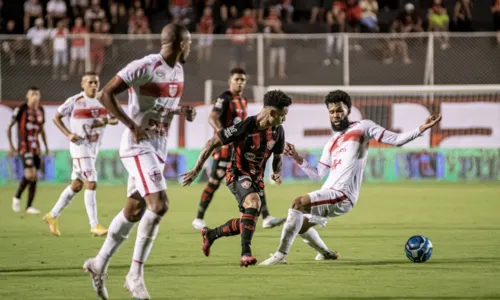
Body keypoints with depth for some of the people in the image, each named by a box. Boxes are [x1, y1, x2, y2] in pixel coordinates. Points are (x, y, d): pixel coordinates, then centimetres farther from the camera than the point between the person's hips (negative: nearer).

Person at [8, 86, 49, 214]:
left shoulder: (40, 110, 9)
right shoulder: (21, 109, -9)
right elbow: (9, 127, -5)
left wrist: (46, 146, 16)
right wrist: (11, 145, -10)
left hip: (36, 148, 6)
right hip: (24, 147, -6)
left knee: (34, 177, 2)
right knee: (30, 174, -20)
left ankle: (29, 206, 7)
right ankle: (17, 197, 3)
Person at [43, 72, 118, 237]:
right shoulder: (75, 101, -9)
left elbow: (115, 119, 10)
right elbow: (56, 117, -2)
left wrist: (107, 120, -13)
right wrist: (68, 134, -14)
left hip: (94, 147, 7)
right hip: (80, 145, -7)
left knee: (76, 185, 13)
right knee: (91, 184, -13)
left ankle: (53, 216, 27)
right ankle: (94, 225, -11)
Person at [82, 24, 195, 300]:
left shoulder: (178, 70, 10)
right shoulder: (144, 67, -17)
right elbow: (106, 94, -17)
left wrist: (181, 111, 4)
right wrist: (132, 126, -23)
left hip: (158, 147, 9)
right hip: (138, 145, -9)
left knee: (134, 210, 12)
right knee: (159, 205, -18)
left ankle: (99, 264, 27)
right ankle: (135, 275, -10)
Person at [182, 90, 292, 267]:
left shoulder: (277, 131, -5)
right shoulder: (244, 127, -23)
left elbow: (277, 156, 15)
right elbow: (212, 143, -14)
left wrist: (277, 173, -7)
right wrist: (196, 170, -12)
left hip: (257, 178, 7)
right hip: (238, 173, -7)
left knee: (247, 223, 12)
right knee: (253, 202, -35)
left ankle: (210, 234, 40)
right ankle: (246, 253, -39)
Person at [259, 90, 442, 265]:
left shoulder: (362, 127, 4)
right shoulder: (332, 143, 23)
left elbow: (395, 140, -2)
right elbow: (317, 175, 25)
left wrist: (421, 129, -14)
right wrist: (297, 159, 13)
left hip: (342, 196, -9)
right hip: (328, 194, 9)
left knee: (297, 204, -25)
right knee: (299, 225, 23)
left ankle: (280, 255, -24)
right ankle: (327, 253, 44)